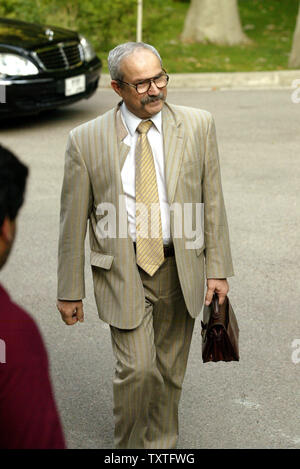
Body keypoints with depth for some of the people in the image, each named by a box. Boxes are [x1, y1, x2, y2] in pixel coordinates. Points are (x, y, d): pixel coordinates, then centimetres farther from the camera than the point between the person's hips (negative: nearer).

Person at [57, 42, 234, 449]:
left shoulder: (198, 126, -1)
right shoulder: (86, 140, -6)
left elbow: (212, 202, 3)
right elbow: (74, 221, -1)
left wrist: (218, 269, 1)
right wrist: (70, 291, 1)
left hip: (180, 268, 2)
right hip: (123, 270, -2)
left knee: (170, 371, 13)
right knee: (137, 368, -10)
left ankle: (162, 444, 34)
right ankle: (129, 445, 16)